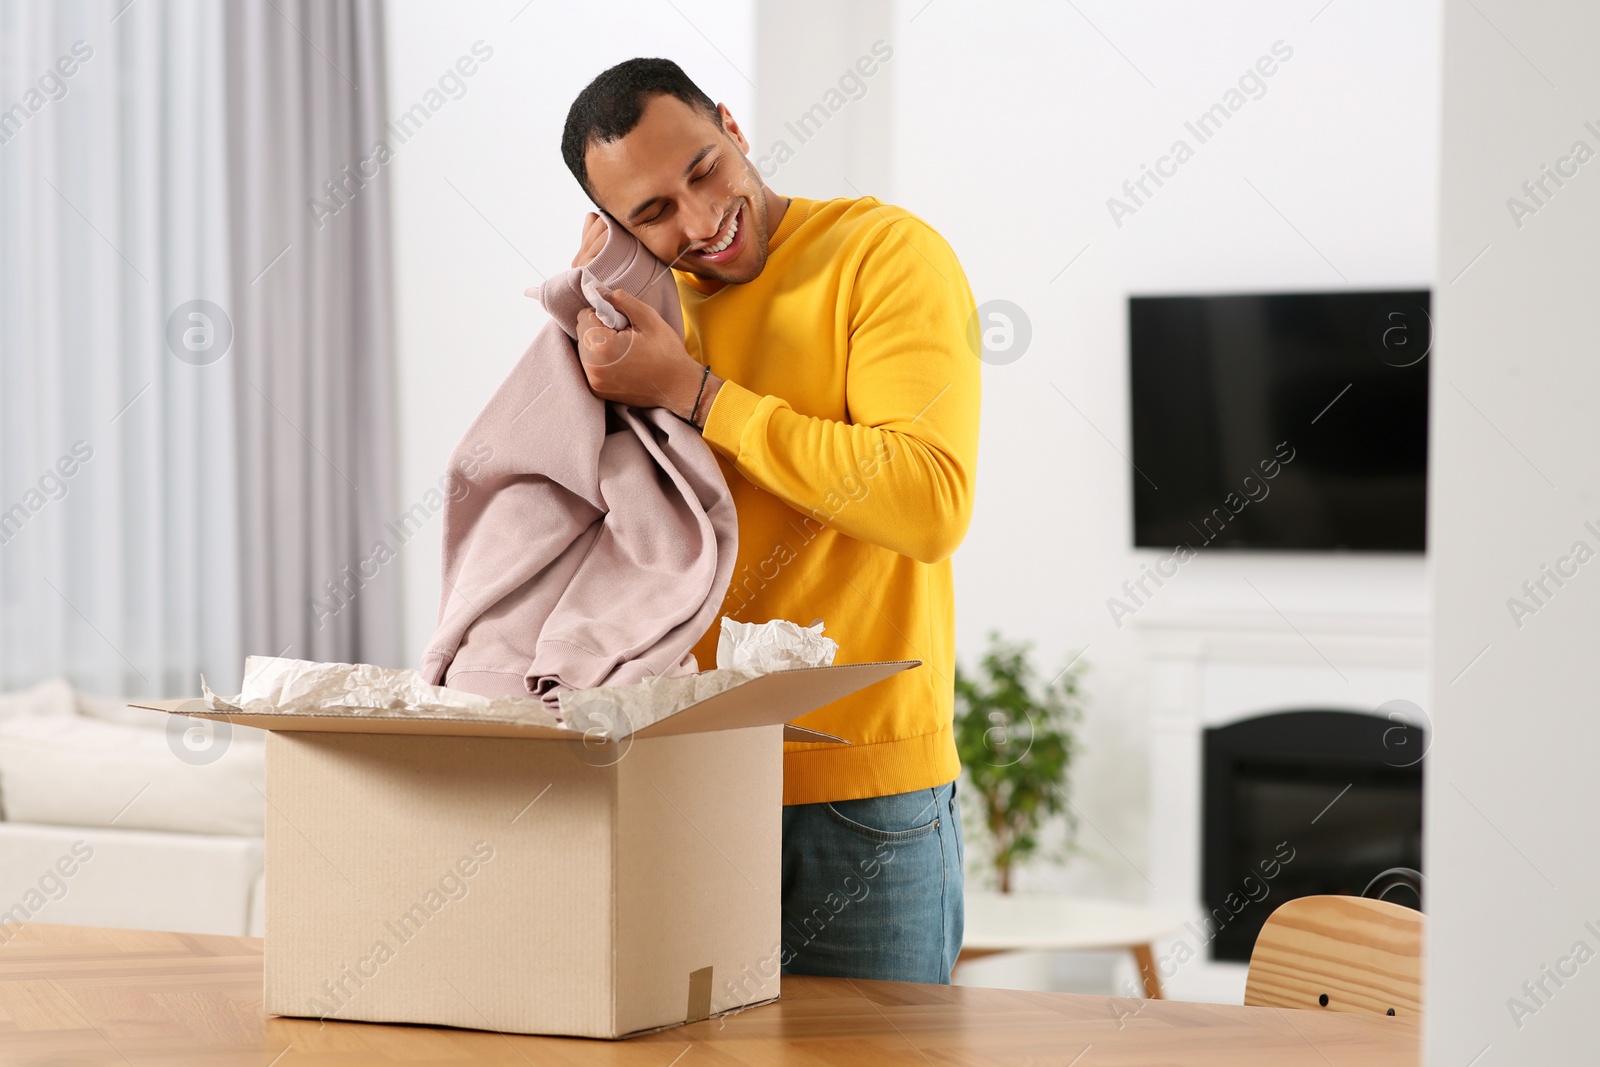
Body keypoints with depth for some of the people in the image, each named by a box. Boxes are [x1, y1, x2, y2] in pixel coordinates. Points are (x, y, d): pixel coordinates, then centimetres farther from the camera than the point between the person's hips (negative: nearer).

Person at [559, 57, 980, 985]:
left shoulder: (887, 253, -8)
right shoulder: (654, 302, 12)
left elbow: (931, 505, -22)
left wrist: (692, 391, -19)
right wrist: (591, 320, 2)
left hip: (865, 794, -5)